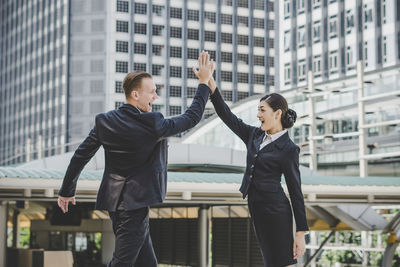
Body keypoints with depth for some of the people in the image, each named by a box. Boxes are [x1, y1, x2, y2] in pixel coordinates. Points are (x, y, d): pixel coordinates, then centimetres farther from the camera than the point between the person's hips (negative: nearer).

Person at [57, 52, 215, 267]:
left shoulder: (105, 121, 2)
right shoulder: (151, 124, -17)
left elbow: (80, 156, 8)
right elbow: (192, 117, -5)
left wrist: (67, 191, 19)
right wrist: (204, 82, 5)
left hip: (113, 201, 8)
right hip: (135, 203, -8)